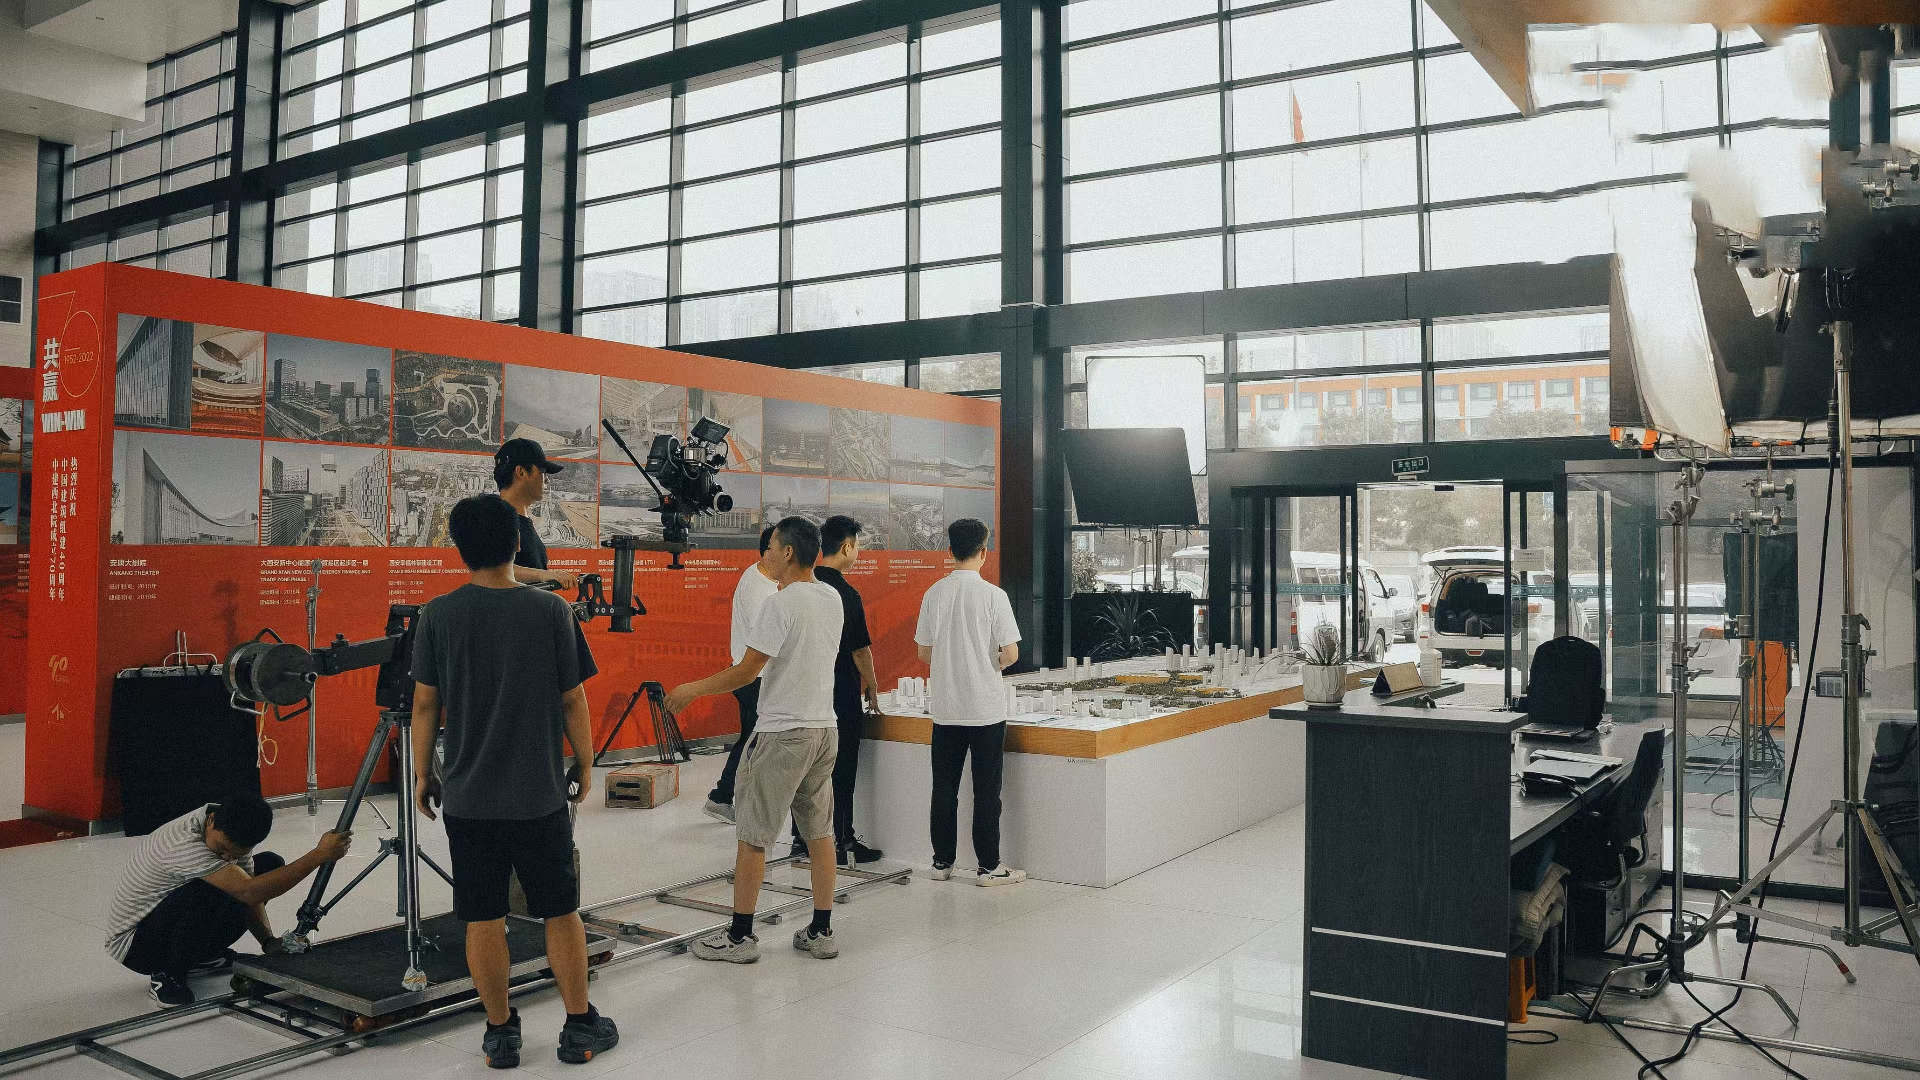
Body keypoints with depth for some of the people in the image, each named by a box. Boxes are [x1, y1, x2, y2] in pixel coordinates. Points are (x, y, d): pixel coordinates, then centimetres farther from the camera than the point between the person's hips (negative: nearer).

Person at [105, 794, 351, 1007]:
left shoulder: (233, 834, -12)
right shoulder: (184, 845, -36)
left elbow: (249, 896, -5)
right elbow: (250, 892, -43)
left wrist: (269, 942, -20)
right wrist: (320, 855, -42)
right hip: (133, 943, -8)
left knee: (270, 864, -1)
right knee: (211, 892, -37)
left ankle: (203, 957, 9)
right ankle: (166, 977, -11)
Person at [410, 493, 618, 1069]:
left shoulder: (438, 616, -5)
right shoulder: (551, 610, -8)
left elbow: (425, 703, -1)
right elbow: (571, 700, -3)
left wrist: (423, 774, 12)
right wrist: (584, 763, 10)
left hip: (468, 798, 1)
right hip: (540, 794, -1)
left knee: (483, 919, 10)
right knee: (561, 912, 11)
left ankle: (500, 1033, 20)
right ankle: (580, 1028, 21)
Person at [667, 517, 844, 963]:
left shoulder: (780, 604, -16)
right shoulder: (832, 599, 7)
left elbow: (745, 672, -16)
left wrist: (692, 689, -2)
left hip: (782, 734, -8)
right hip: (825, 728, 8)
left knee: (752, 836, 3)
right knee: (820, 832, 12)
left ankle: (740, 935, 10)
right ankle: (821, 932, 18)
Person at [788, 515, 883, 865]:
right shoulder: (846, 595, -17)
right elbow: (860, 650, -13)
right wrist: (873, 689, 1)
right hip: (842, 696, -7)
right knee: (841, 769, 2)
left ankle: (802, 836, 23)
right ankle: (841, 843, 8)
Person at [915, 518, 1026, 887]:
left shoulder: (934, 594, 0)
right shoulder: (993, 595, -11)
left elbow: (924, 653, 5)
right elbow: (1011, 654, -11)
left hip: (945, 708, 4)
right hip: (986, 707, -4)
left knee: (944, 787, 11)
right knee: (986, 790, 4)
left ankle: (942, 862, 18)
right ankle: (989, 866, 9)